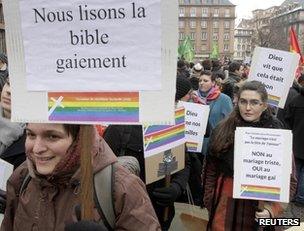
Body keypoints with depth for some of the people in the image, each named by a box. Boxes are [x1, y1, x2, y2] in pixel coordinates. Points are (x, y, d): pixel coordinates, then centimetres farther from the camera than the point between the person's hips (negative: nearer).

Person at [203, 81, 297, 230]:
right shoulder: (223, 129, -4)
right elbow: (211, 169, 2)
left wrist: (273, 208, -18)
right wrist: (209, 201, 2)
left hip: (258, 208, 0)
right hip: (224, 205, 1)